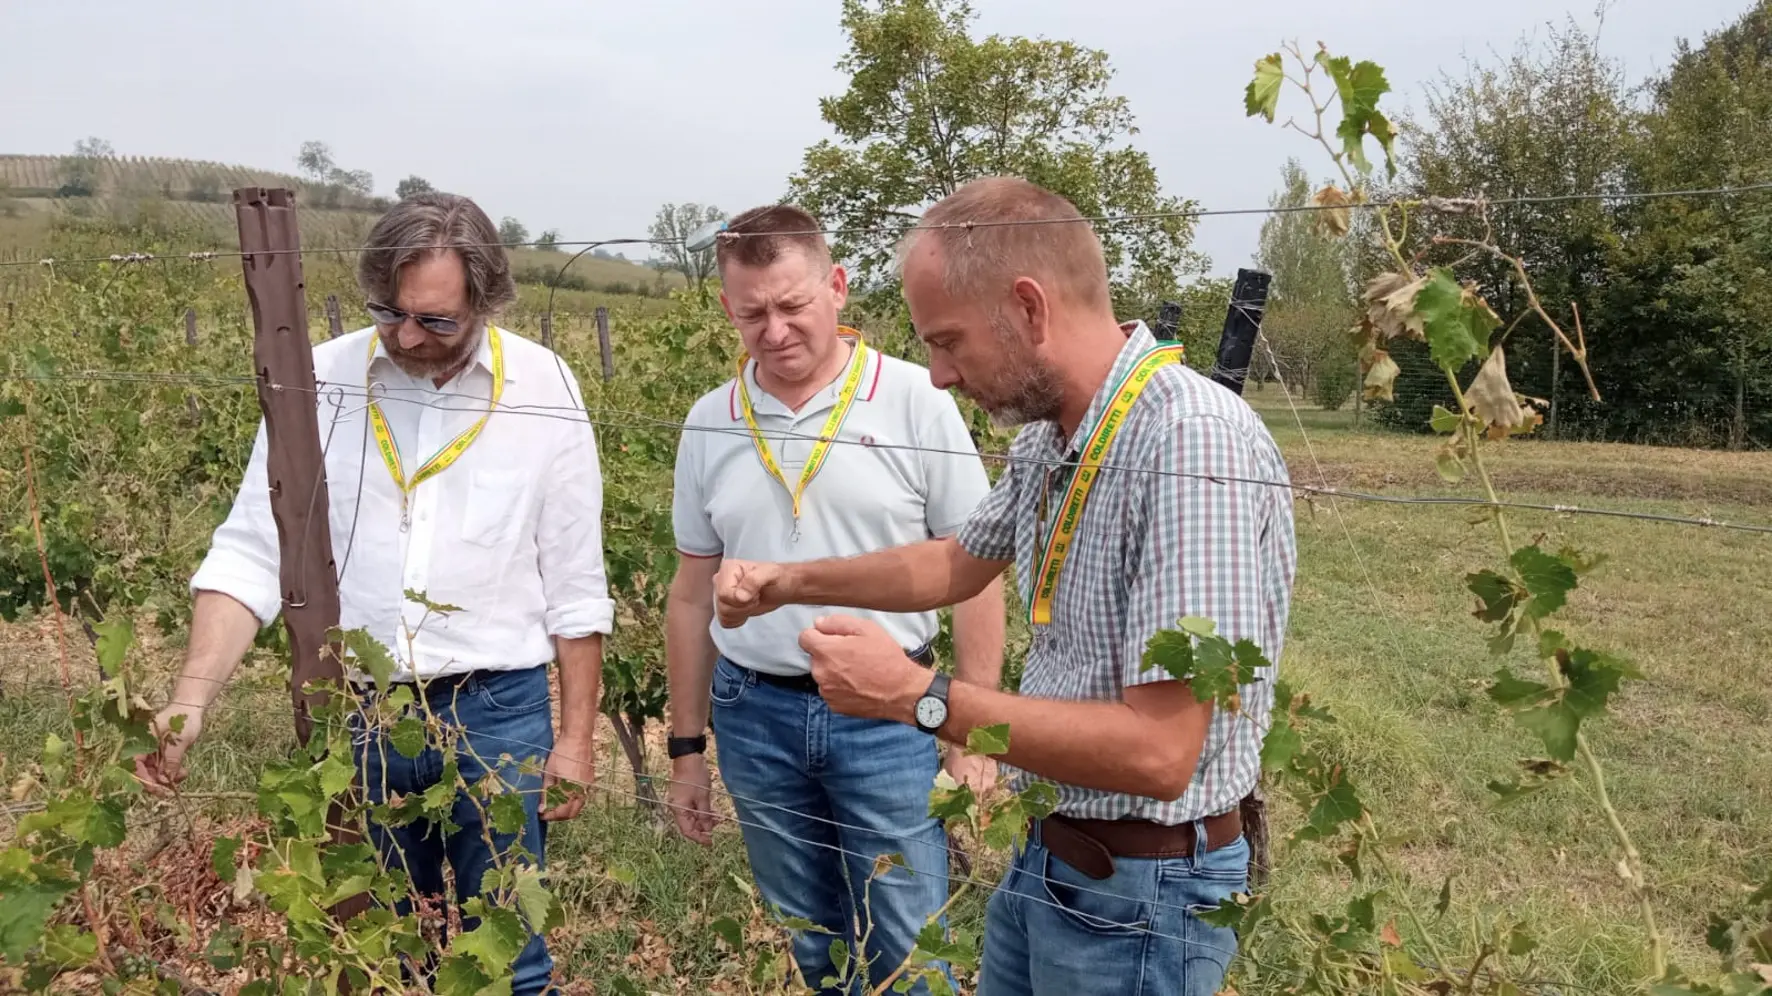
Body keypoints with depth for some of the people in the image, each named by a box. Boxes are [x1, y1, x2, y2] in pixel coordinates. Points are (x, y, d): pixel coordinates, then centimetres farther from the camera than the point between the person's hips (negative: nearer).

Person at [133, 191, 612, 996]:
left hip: (496, 713, -1)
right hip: (354, 713, 2)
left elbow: (574, 586, -1)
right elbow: (251, 553, -4)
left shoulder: (542, 389, -6)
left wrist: (575, 736, 0)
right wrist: (191, 699, -16)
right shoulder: (320, 382, -4)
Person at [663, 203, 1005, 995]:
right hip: (753, 715, 4)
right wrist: (686, 746, 11)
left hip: (888, 715, -3)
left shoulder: (916, 402, -8)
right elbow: (694, 593, 10)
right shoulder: (708, 423, 3)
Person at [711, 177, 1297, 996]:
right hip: (1045, 857, 8)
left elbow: (1157, 753, -31)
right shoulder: (1046, 436, 1)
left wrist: (916, 697, -26)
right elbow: (960, 564, 21)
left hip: (1139, 894, -8)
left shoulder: (1196, 446, -28)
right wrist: (791, 581, 11)